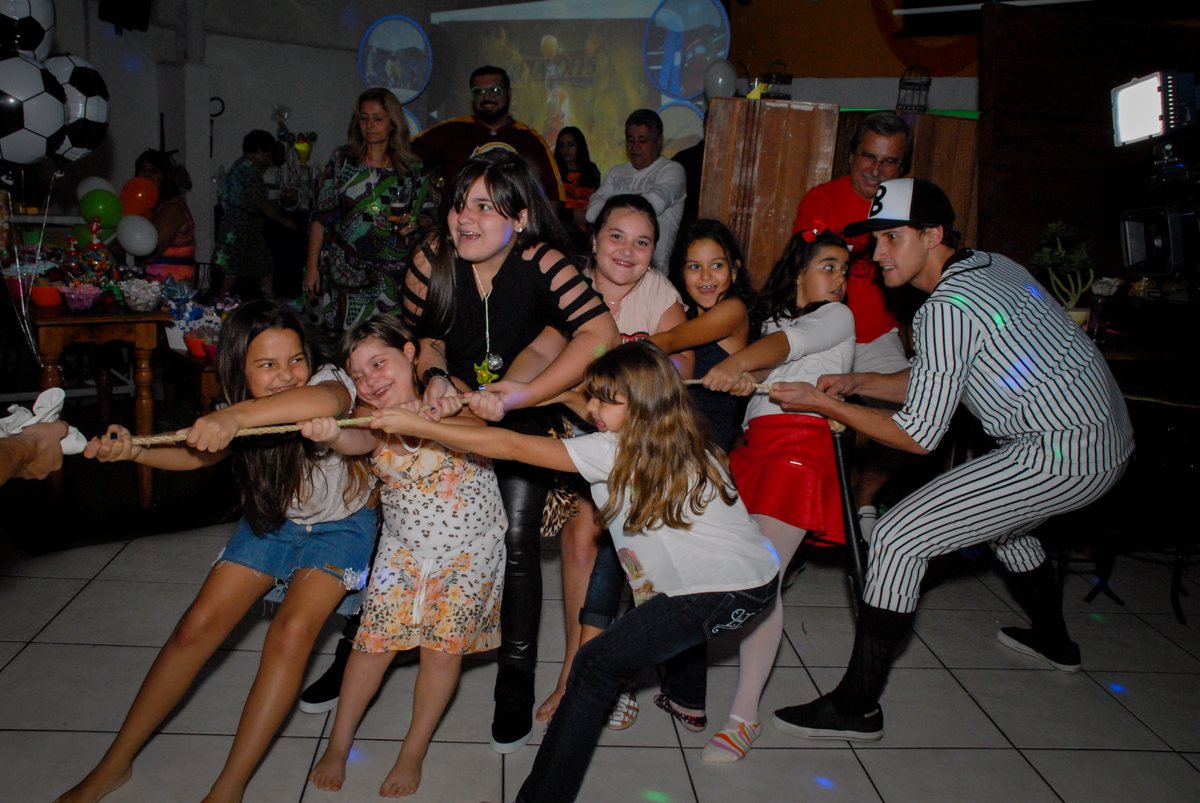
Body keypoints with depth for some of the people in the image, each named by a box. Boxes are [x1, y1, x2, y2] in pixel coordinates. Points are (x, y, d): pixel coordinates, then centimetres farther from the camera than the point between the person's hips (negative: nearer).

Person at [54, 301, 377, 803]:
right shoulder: (239, 410, -11)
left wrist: (237, 416, -66)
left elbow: (327, 400, -52)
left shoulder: (328, 381, -27)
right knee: (198, 625, -3)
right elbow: (199, 452, -26)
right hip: (272, 519, 5)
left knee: (292, 631, -24)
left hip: (340, 523, -4)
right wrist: (133, 451, -47)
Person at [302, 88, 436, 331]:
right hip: (344, 270, 0)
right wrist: (312, 266, 0)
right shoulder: (342, 160, 6)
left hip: (392, 273, 0)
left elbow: (430, 215, 11)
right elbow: (321, 216, 5)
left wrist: (415, 223, -12)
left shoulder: (412, 168, 5)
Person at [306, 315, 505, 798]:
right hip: (403, 548, 2)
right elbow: (359, 443, -30)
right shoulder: (373, 418, -7)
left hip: (470, 549, -2)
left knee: (442, 647, 3)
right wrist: (332, 435, -54)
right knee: (374, 640, 2)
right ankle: (338, 746, 21)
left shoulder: (447, 392, -13)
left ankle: (413, 752, 21)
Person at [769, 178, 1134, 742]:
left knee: (899, 537, -12)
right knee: (1001, 517, 36)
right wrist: (857, 384, 11)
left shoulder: (945, 309, -18)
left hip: (1062, 457, -10)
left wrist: (824, 405, -8)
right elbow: (939, 379, 20)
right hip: (1107, 442, 10)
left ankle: (856, 706, -5)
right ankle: (1053, 640, 55)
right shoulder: (989, 264, 12)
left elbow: (919, 435, -15)